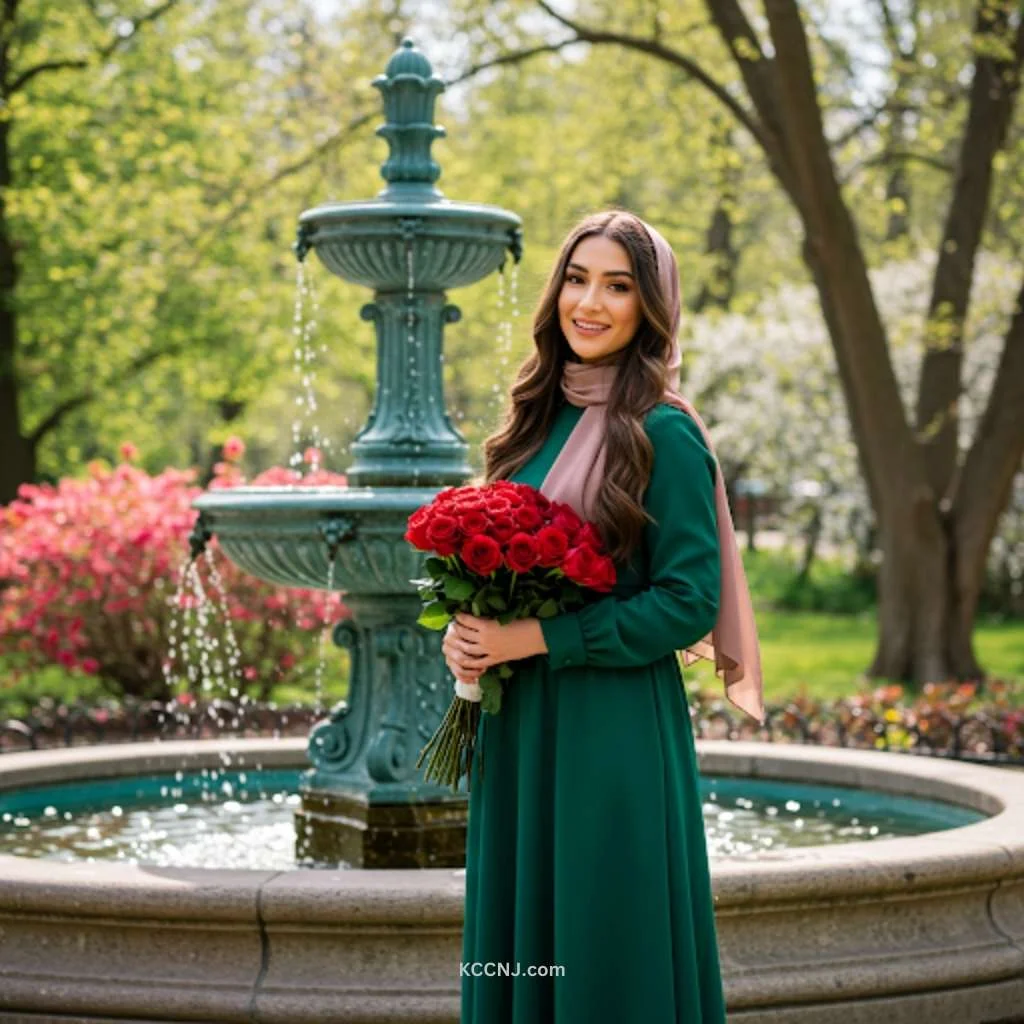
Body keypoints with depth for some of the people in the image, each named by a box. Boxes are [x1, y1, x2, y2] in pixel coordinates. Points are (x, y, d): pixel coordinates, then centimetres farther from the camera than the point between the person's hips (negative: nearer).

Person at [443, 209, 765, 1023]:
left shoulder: (663, 434, -10)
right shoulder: (539, 418, 11)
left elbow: (688, 603, -14)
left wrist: (535, 639, -15)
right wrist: (465, 635, -1)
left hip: (613, 731, -7)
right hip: (517, 726, 7)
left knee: (606, 944, 1)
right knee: (518, 935, 12)